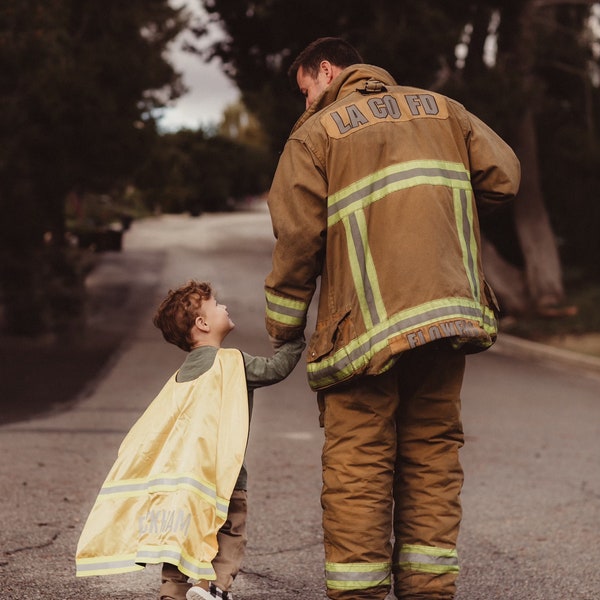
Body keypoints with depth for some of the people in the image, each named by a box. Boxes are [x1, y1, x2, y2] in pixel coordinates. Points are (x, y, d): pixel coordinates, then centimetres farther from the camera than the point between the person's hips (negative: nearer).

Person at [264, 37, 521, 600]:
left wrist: (282, 327, 5)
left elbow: (296, 237, -4)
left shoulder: (316, 133, 2)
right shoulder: (441, 110, 15)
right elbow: (503, 176, 9)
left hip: (365, 325, -4)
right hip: (448, 315, 4)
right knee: (432, 456, 10)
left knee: (356, 466, 1)